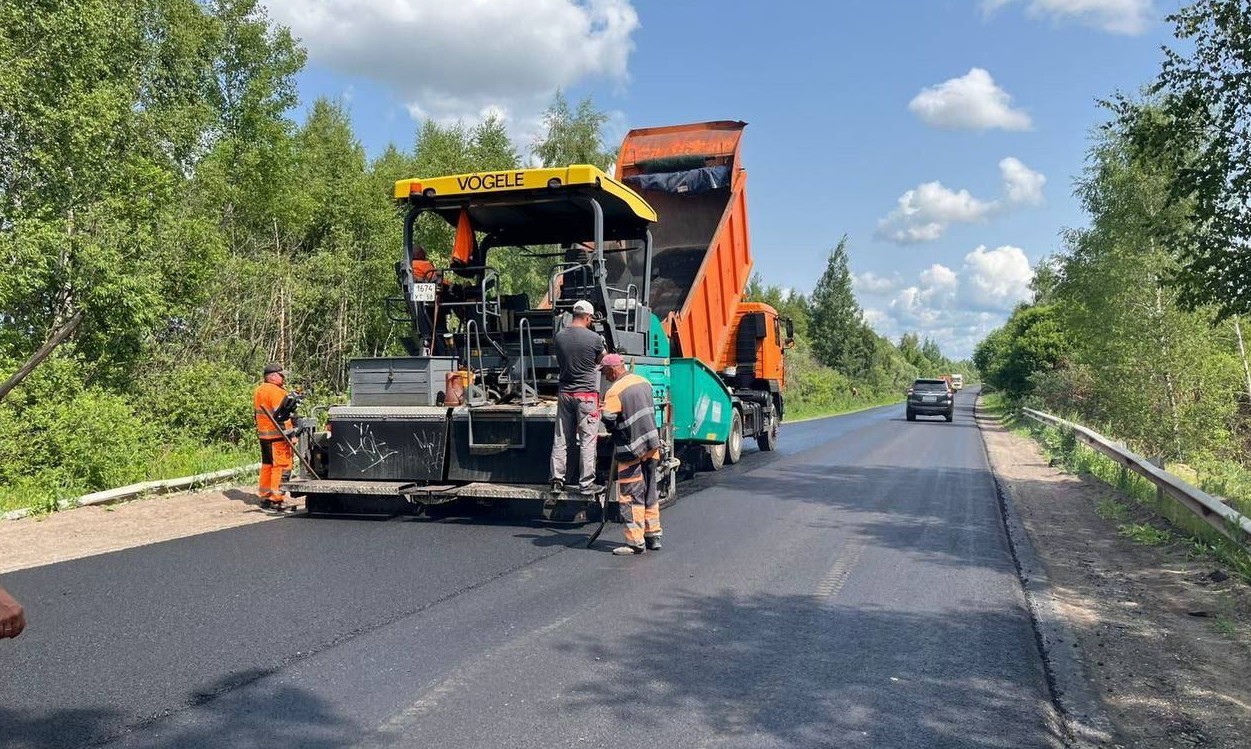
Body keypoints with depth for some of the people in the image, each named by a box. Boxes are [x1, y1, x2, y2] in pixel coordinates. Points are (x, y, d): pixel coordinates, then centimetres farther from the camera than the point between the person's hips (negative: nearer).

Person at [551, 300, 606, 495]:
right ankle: (586, 484, 5)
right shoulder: (594, 338, -11)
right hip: (587, 393, -4)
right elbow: (603, 360, 6)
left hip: (565, 393, 5)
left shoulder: (559, 337, 1)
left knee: (561, 440, 10)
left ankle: (557, 481, 12)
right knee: (587, 441, 2)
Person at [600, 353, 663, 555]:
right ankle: (653, 536, 22)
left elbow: (609, 421, -18)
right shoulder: (644, 382, 6)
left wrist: (616, 431, 3)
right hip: (652, 445, 8)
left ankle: (635, 542, 3)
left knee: (631, 496, 1)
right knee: (650, 493, 16)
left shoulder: (614, 392, -19)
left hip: (631, 450, -8)